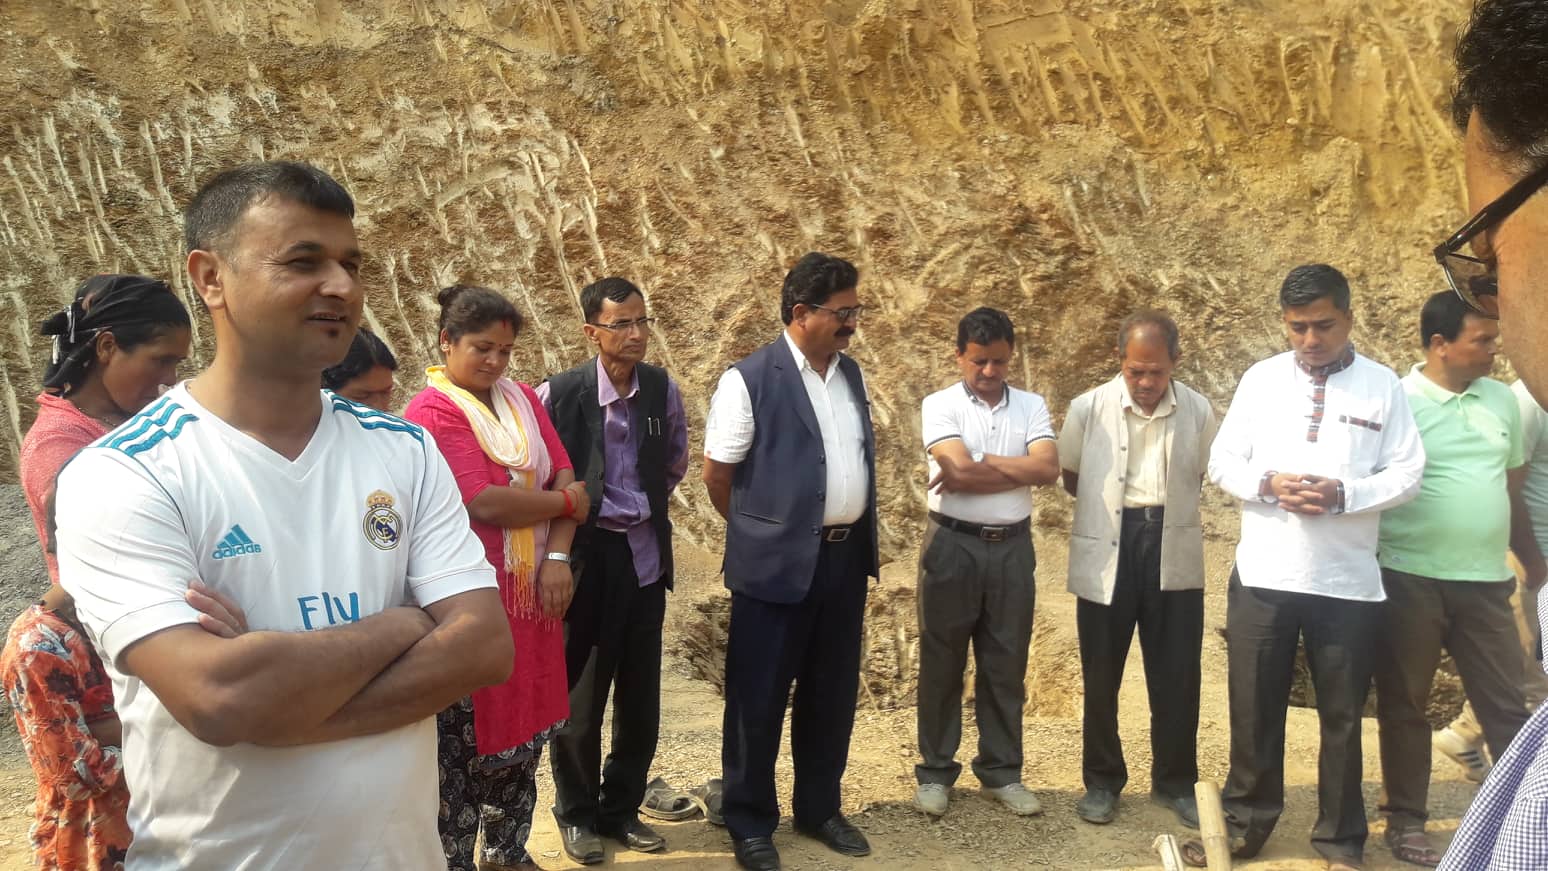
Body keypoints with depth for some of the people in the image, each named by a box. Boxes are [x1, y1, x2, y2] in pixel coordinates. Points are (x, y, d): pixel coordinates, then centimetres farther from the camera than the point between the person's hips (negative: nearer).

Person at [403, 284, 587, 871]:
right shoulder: (431, 413, -13)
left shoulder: (522, 400, 9)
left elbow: (563, 477, 4)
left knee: (525, 727, 15)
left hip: (531, 591, 7)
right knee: (465, 739, 4)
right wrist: (565, 503, -7)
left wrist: (557, 558, -10)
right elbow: (485, 501, -22)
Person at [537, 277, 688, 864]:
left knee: (640, 695, 12)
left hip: (645, 553, 4)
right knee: (579, 695, 7)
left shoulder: (662, 388, -2)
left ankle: (622, 808, 28)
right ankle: (577, 813, 25)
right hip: (586, 553, -4)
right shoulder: (559, 394, -15)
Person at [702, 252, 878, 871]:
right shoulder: (750, 379, -12)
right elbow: (716, 474, -7)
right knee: (758, 698, 6)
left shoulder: (851, 373, 8)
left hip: (846, 557, 6)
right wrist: (761, 533, 5)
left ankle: (819, 808, 33)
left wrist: (864, 539, 14)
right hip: (778, 563, -6)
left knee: (831, 693, 16)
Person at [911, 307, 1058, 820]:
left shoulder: (1031, 407, 5)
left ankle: (1001, 771, 22)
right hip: (953, 545, -3)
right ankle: (935, 771, 18)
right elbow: (959, 471, -18)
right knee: (942, 662, 6)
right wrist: (1018, 469, -9)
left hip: (1012, 547, 3)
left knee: (1006, 663, 10)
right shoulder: (940, 405, -4)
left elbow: (1048, 468, -10)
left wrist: (982, 463, -14)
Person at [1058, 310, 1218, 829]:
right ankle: (1102, 781, 26)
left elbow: (1198, 479, 11)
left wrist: (1165, 511, 5)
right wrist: (1108, 505, 4)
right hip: (1105, 553, -1)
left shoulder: (1199, 411, -4)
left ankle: (1176, 784, 26)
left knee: (1177, 677, 8)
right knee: (1101, 677, 9)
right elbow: (1069, 477, 7)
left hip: (1175, 555, 1)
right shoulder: (1089, 408, -8)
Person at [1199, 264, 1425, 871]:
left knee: (1342, 714, 11)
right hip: (1263, 573, 1)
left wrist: (1343, 493, -18)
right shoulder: (1261, 378, 4)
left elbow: (1407, 475, -1)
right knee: (1254, 707, 10)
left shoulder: (1383, 386, 1)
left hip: (1348, 580, -1)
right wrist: (1268, 482, -15)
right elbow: (1222, 462, 4)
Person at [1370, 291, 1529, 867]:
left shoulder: (1503, 401, 8)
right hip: (1410, 579, -4)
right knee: (1404, 706, 8)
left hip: (1485, 580, 4)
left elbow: (1513, 486, 17)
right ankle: (1406, 822, 20)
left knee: (1507, 708, 8)